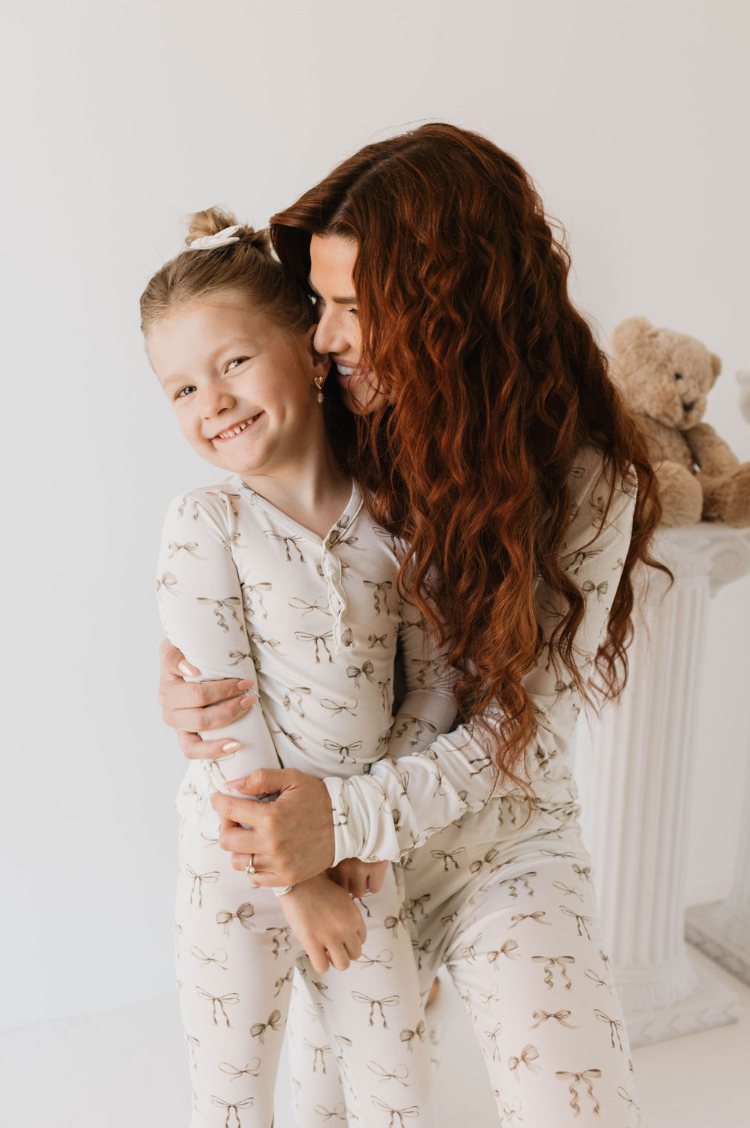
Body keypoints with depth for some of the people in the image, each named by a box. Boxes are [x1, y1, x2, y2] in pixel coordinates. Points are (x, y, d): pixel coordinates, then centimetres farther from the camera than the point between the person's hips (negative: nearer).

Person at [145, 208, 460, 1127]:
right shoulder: (204, 523, -15)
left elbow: (434, 680, 0)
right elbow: (224, 715, -17)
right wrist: (297, 877, -14)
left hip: (362, 850, 3)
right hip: (237, 857, -3)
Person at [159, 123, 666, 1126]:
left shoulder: (583, 480, -18)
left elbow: (524, 730, -18)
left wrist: (350, 815, -30)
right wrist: (182, 681, -19)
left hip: (505, 837, -2)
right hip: (346, 839, 3)